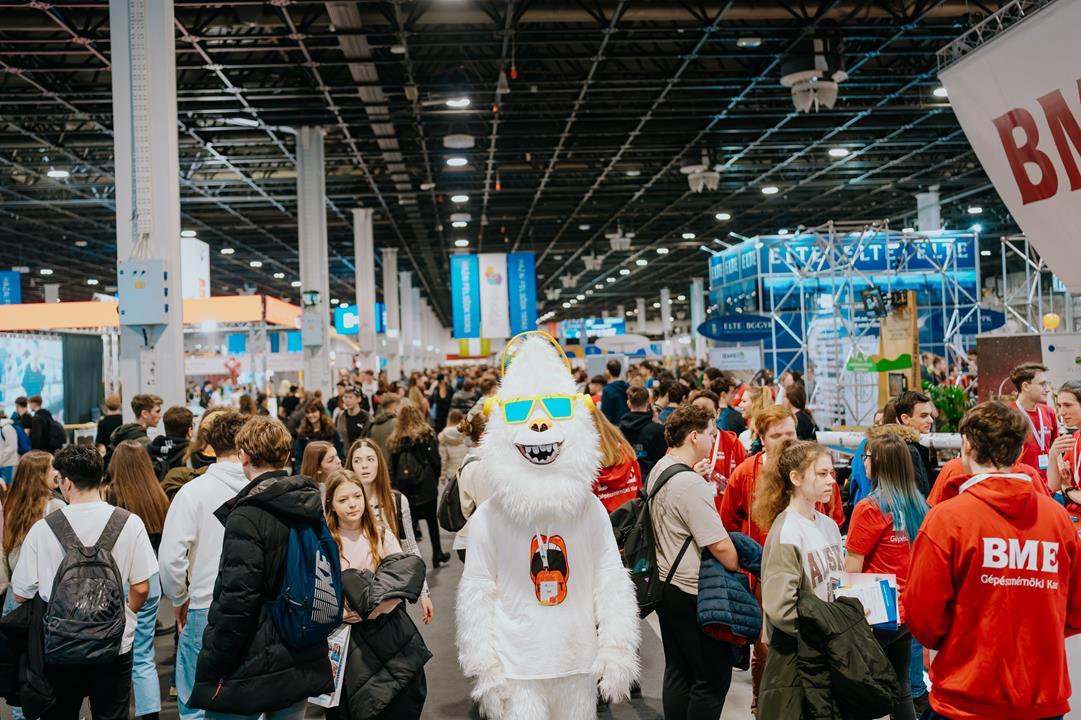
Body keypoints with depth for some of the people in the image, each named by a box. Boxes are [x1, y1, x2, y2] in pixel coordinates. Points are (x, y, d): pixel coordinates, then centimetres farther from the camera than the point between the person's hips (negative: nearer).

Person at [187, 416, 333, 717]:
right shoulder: (311, 507, 4)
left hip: (250, 670, -7)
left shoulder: (247, 518, -18)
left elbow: (236, 602, -20)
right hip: (302, 664, 7)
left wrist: (210, 669, -12)